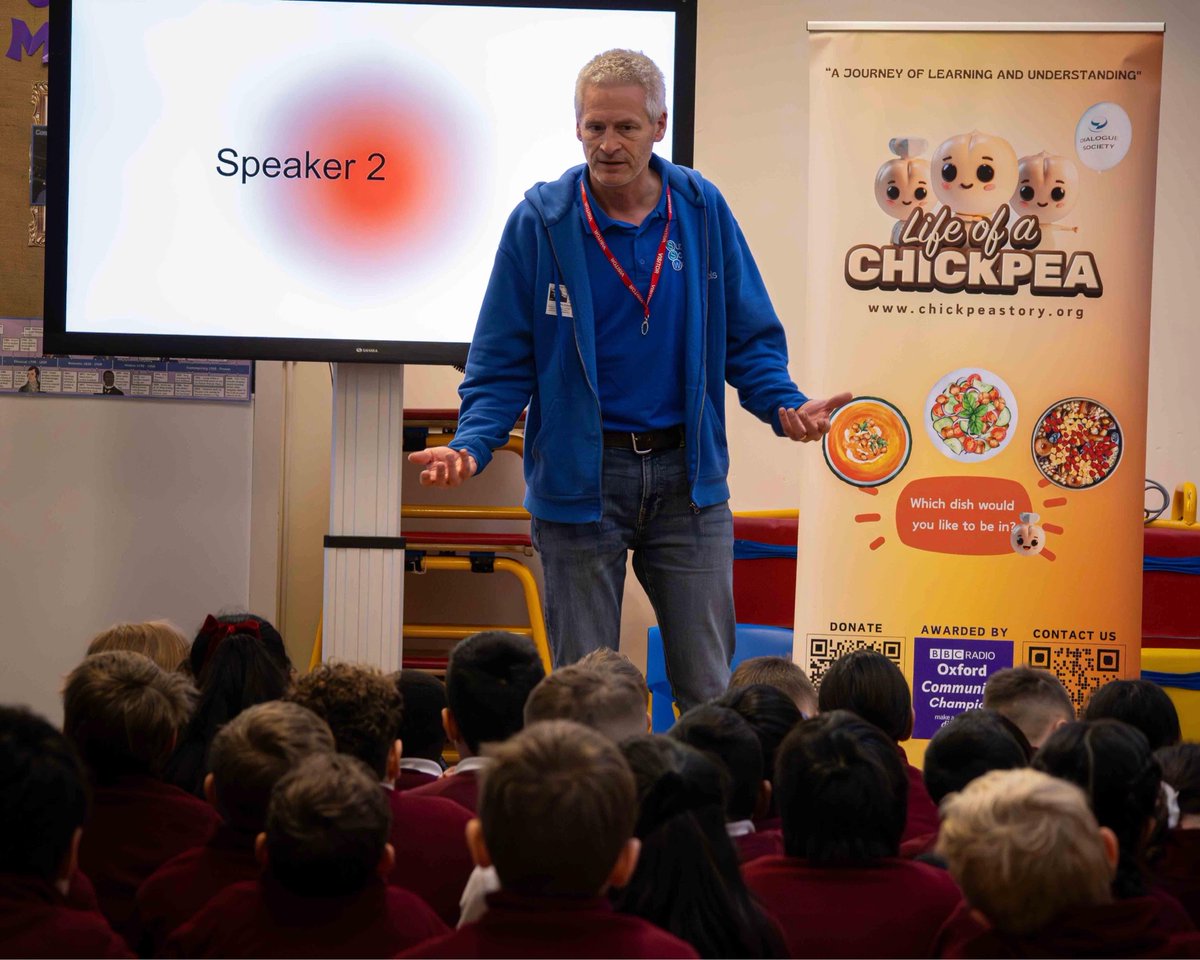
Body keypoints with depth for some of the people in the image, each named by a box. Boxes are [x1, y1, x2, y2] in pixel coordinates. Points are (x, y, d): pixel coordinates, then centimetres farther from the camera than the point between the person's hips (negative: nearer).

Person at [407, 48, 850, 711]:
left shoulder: (702, 210, 1)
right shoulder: (540, 222, -4)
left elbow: (748, 339, 7)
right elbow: (503, 361, -1)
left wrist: (786, 407, -12)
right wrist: (471, 446, -18)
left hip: (687, 479, 1)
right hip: (580, 480, -1)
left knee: (708, 690, 4)